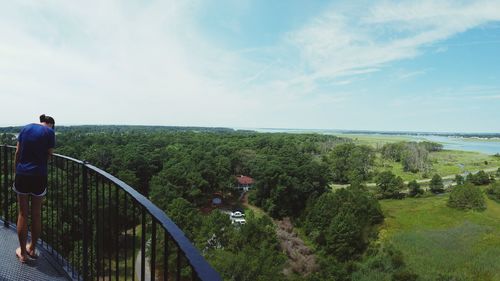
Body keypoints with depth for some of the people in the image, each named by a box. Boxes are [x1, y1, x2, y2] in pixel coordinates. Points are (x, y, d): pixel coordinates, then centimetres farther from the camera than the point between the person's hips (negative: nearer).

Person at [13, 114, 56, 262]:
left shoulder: (26, 128, 8)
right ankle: (32, 249, 28)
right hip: (39, 176, -3)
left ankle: (23, 252, 22)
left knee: (22, 214, 12)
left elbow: (17, 153, 8)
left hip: (22, 174, 3)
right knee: (36, 214, 12)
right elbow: (49, 155, -3)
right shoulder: (49, 132, -2)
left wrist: (16, 172, 13)